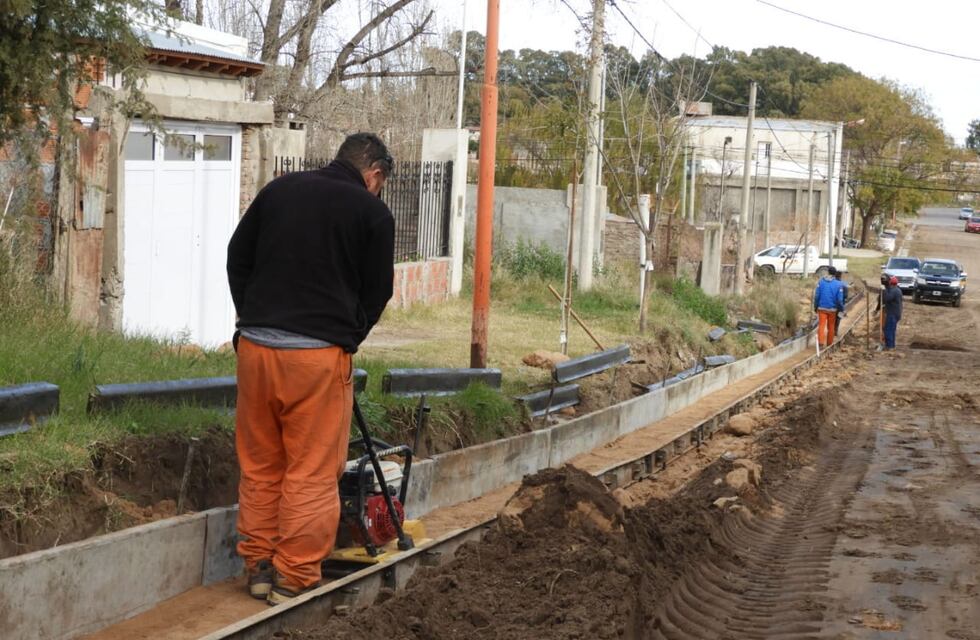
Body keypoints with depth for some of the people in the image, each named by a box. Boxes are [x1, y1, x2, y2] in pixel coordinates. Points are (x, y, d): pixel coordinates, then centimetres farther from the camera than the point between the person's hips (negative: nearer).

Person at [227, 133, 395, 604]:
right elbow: (376, 292, 5)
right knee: (312, 472, 4)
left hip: (256, 344, 5)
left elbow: (237, 257, 13)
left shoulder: (281, 188, 11)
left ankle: (258, 567, 21)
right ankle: (294, 578, 7)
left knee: (259, 466, 14)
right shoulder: (373, 212, 0)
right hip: (319, 353, -4)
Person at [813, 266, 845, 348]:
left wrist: (815, 307, 7)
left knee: (821, 325, -2)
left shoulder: (821, 282, -4)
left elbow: (816, 296, -3)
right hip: (832, 309, 0)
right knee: (831, 326, 13)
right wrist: (841, 309, 5)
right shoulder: (838, 284, -6)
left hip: (822, 308, 0)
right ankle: (829, 343, 21)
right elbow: (840, 299, -6)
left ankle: (821, 342, -17)